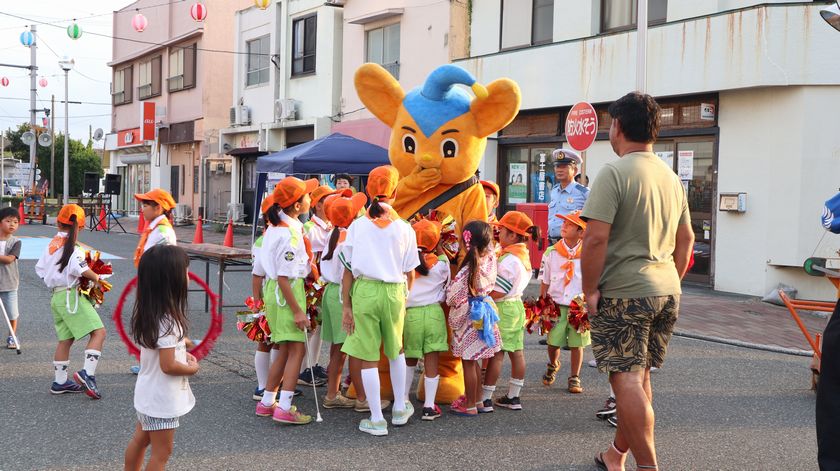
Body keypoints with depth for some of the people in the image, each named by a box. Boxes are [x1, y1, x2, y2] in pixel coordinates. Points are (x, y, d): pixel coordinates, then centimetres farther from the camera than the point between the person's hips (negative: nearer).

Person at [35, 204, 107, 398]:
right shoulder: (72, 247, -13)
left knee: (65, 339, 16)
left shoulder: (52, 244, 10)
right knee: (98, 332, -12)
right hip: (71, 295, -9)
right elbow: (79, 268, -28)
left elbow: (40, 268, 16)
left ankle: (60, 382, 22)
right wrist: (95, 277, -11)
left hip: (57, 296, 9)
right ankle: (87, 373, -25)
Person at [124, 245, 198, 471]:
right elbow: (168, 366, -27)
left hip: (148, 394, 9)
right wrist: (192, 368, -11)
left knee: (140, 440, 23)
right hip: (162, 400, -9)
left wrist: (181, 353, 2)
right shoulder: (168, 321, -27)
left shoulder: (147, 314, 0)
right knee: (161, 452, 4)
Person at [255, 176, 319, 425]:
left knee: (286, 350, 16)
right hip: (287, 292, -10)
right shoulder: (290, 234, -22)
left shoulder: (277, 225, 8)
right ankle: (284, 408, -7)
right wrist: (297, 311, -21)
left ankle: (267, 402, 24)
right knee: (297, 349, -6)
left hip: (274, 290, 10)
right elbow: (284, 277, -23)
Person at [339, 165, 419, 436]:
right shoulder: (404, 228, 1)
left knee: (367, 357, 7)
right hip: (394, 292, 2)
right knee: (396, 350, 24)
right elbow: (410, 273, 4)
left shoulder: (357, 226, -1)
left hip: (364, 291, -1)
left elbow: (348, 270, -1)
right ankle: (400, 408, 33)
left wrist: (347, 306, 3)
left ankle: (377, 420, 10)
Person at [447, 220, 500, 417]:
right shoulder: (490, 260, -8)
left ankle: (469, 405, 13)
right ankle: (476, 399, 29)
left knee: (468, 362, 4)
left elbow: (452, 297, -17)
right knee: (474, 362, 18)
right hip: (483, 312, 6)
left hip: (468, 318, -6)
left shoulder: (467, 270, -24)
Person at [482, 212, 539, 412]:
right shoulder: (523, 255, 10)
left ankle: (485, 399, 1)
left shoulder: (509, 260, -19)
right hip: (516, 305, 10)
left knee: (496, 354, -5)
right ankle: (513, 397, 18)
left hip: (502, 309, -9)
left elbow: (497, 292, -21)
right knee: (517, 352, 10)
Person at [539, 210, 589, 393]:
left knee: (577, 344, 5)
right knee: (553, 342, 5)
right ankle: (553, 365, 36)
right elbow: (545, 282, 7)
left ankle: (574, 378, 20)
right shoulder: (551, 253, 0)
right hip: (556, 306, 1)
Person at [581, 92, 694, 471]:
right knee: (639, 376, 16)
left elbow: (596, 238, -19)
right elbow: (686, 238, 18)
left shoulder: (614, 172, -12)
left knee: (627, 379, -4)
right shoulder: (671, 177, 12)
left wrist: (590, 289, -11)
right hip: (667, 292, 8)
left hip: (624, 293, -8)